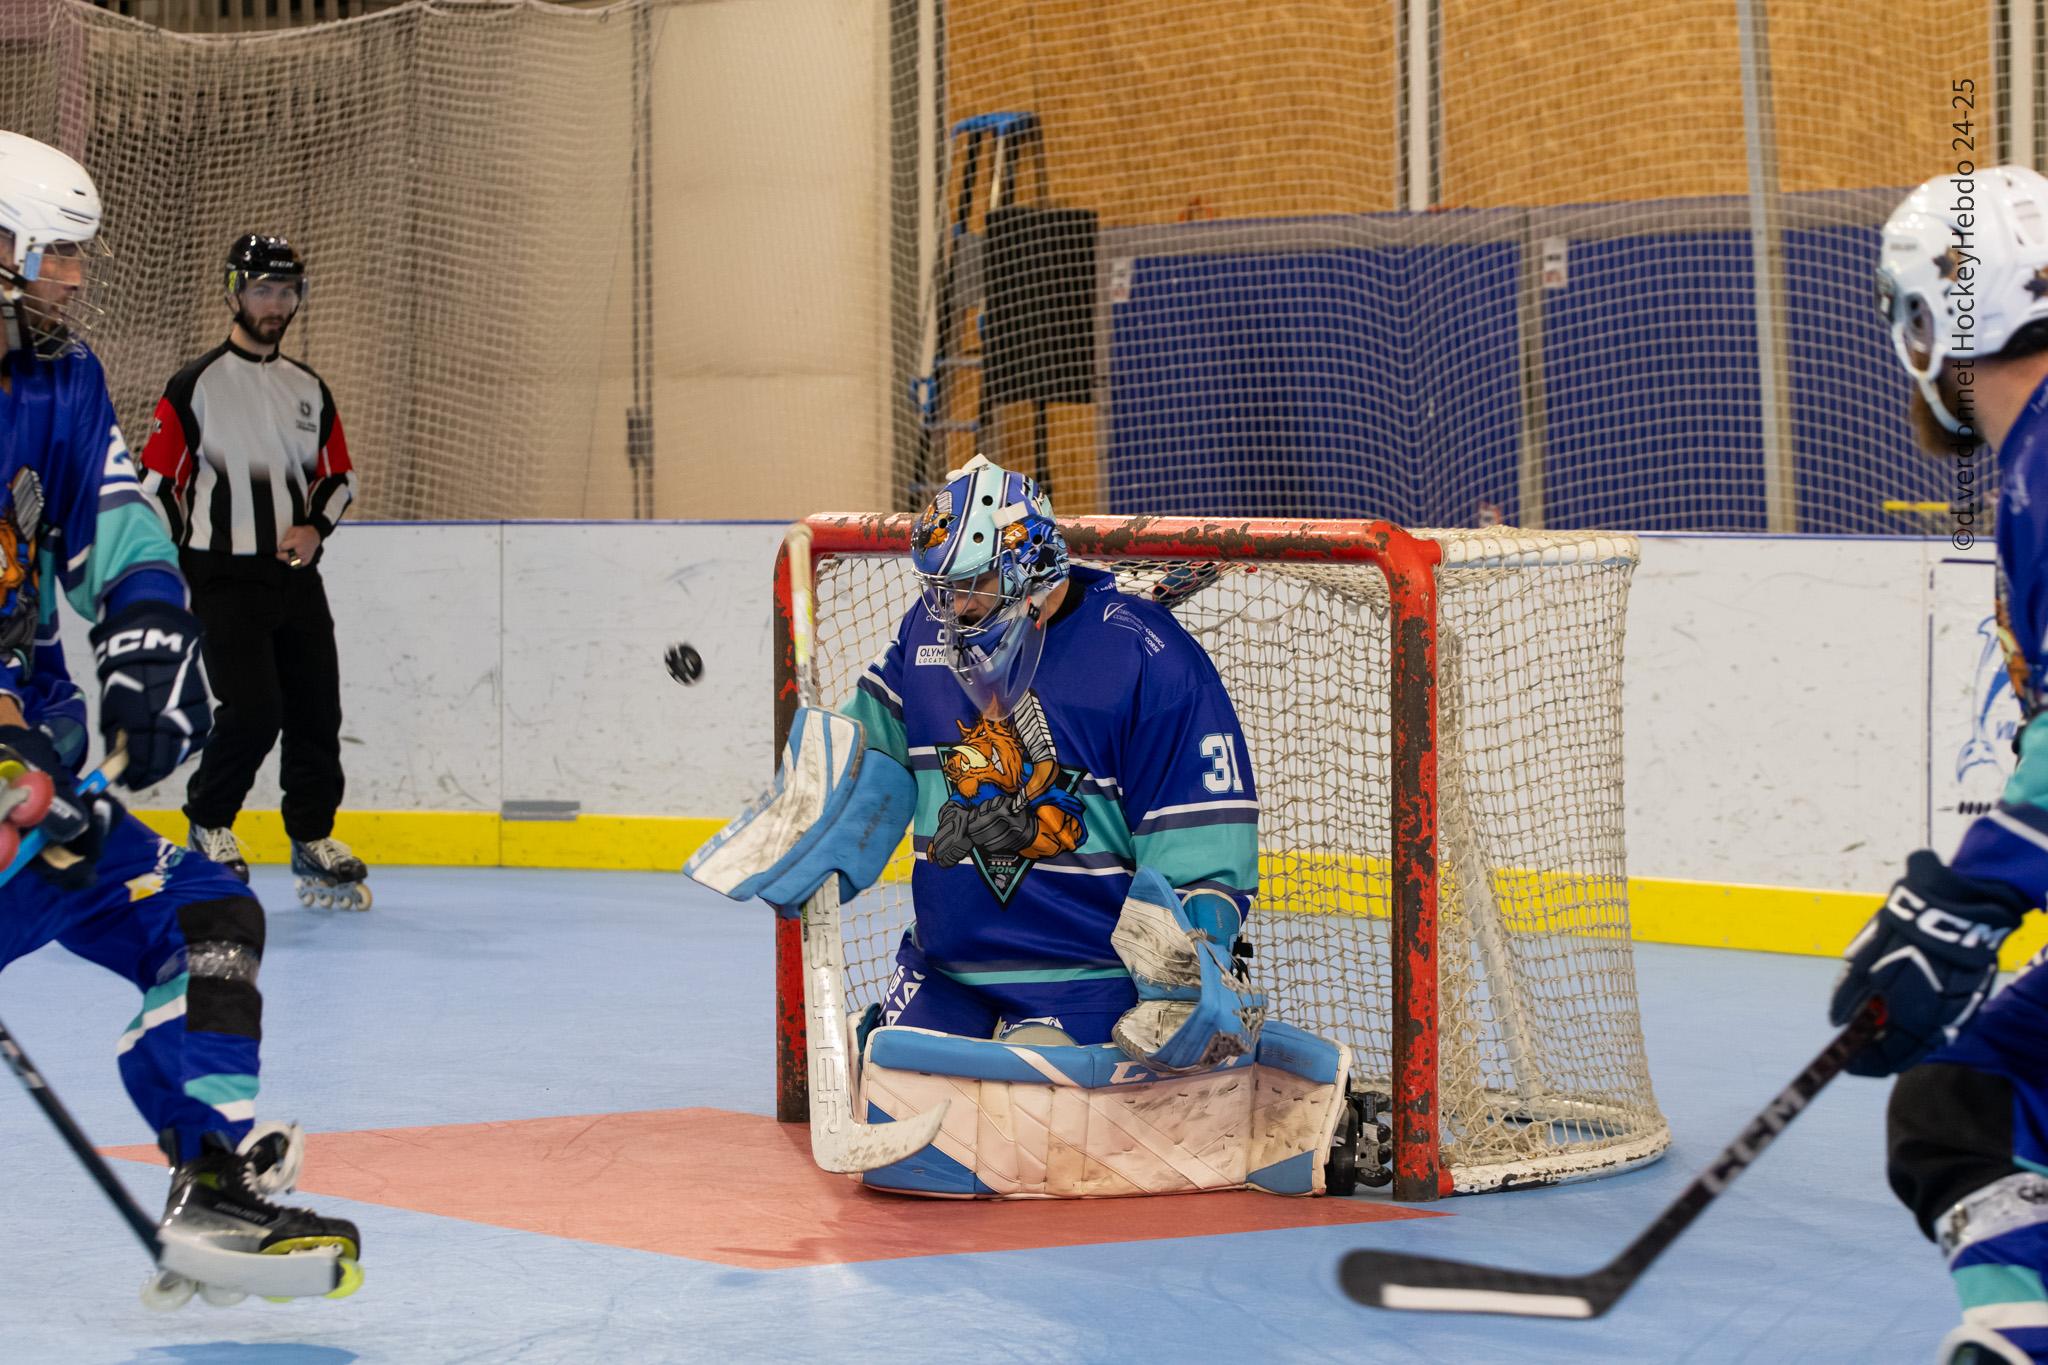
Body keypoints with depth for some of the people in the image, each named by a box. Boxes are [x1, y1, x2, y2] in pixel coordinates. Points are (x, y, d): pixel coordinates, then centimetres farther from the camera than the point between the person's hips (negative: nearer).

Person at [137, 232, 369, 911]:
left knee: (317, 711, 3)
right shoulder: (195, 386, -3)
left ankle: (313, 842, 16)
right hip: (223, 578, -5)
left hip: (296, 575, 5)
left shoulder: (309, 389, 14)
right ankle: (208, 826, 7)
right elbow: (157, 482, -2)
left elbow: (339, 475, 19)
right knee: (253, 711, -14)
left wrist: (315, 526, -1)